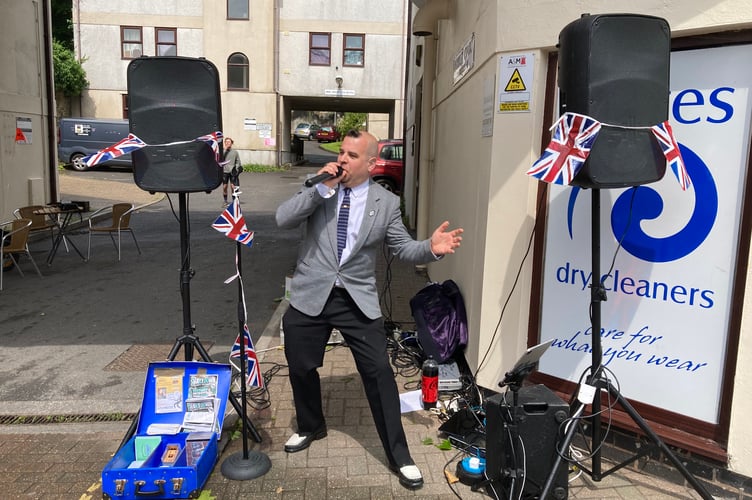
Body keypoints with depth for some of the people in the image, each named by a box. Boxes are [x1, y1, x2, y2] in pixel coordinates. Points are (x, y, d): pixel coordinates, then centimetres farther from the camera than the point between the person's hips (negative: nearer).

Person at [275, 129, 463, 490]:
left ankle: (399, 457, 14)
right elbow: (282, 220, -12)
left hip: (358, 300, -1)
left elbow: (403, 248, 1)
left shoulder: (387, 202, -1)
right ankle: (311, 427, 45)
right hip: (310, 296, 2)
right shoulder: (317, 186, 1)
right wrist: (323, 188, -21)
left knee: (379, 374, -3)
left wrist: (431, 248, -21)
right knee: (301, 368, 16)